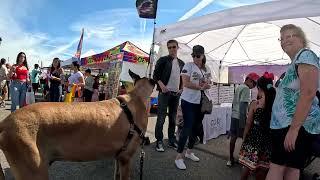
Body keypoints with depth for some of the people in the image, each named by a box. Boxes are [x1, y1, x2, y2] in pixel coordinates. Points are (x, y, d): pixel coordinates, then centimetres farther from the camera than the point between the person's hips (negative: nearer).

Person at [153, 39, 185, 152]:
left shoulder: (181, 63, 15)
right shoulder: (163, 60, 1)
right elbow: (155, 75, -4)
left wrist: (181, 88, 5)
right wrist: (162, 86, -17)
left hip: (176, 94, 5)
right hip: (165, 92, -5)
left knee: (173, 118, 11)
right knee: (161, 118, -3)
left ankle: (172, 141, 22)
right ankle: (159, 142, 8)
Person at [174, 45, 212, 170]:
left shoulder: (207, 69, 10)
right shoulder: (188, 66, -7)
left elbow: (209, 83, 15)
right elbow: (186, 83, -16)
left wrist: (208, 84, -8)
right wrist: (200, 87, -17)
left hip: (201, 102, 7)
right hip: (189, 101, -6)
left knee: (196, 128, 14)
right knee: (187, 127, -6)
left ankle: (189, 152, 32)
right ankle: (179, 157, 6)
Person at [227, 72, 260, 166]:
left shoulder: (238, 87, 14)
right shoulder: (246, 88, -11)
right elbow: (243, 105, -18)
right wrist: (242, 122, -20)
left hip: (234, 116, 8)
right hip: (240, 117, -8)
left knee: (233, 137, 11)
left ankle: (231, 159, 17)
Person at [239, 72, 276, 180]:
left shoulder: (255, 104, -10)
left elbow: (248, 124, -5)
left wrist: (244, 139, 7)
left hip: (254, 136, -2)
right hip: (268, 139, 3)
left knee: (248, 165, 11)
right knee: (263, 167, 15)